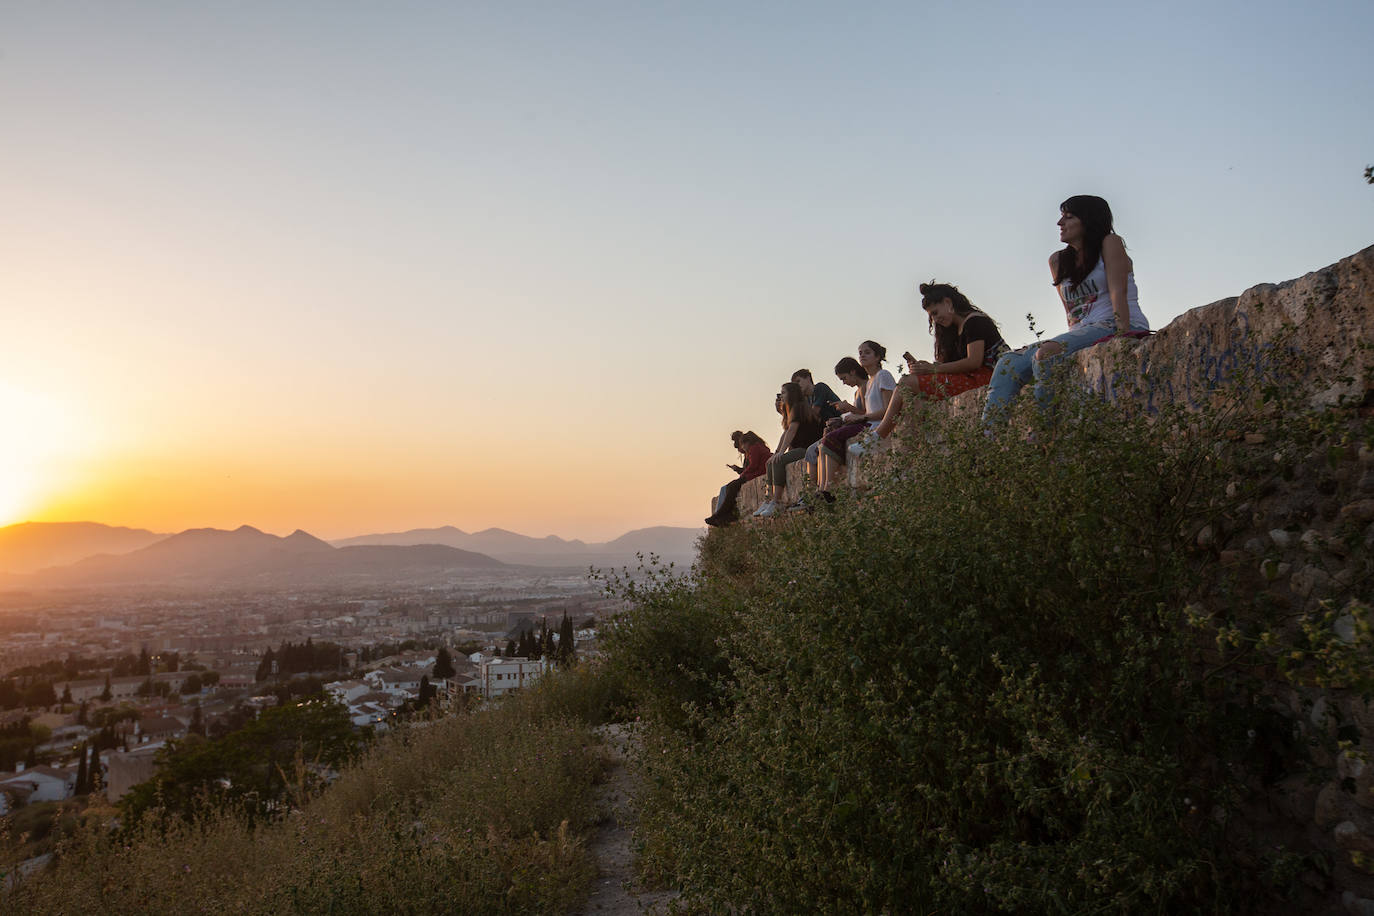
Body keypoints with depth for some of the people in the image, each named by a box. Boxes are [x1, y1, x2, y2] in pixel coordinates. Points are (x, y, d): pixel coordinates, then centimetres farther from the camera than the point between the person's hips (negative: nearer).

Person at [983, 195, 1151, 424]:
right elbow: (1071, 311, 14)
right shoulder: (1058, 261, 19)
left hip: (1119, 329, -6)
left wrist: (1123, 339, -21)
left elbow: (1118, 292, -10)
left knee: (1046, 354, -32)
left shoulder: (1110, 243, 2)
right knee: (1008, 363, -13)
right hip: (1082, 332, 7)